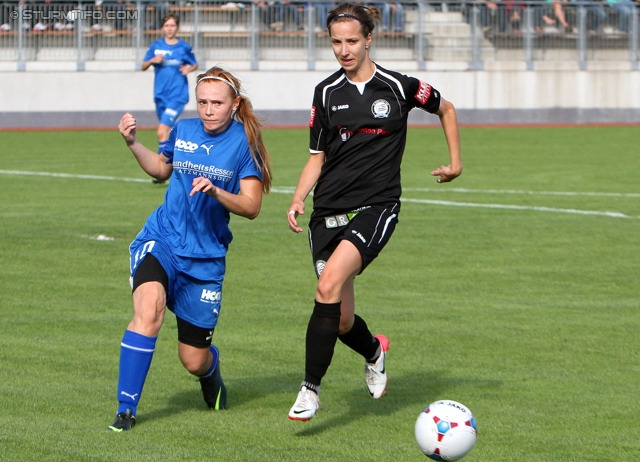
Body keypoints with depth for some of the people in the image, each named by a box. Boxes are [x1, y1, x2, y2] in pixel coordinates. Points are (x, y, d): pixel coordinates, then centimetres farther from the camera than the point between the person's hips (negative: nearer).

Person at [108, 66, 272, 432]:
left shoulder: (244, 142, -5)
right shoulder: (183, 131, 4)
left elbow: (251, 207, -10)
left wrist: (215, 191, -27)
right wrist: (133, 143, 9)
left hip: (206, 257, -1)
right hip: (162, 240, 1)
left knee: (194, 360, 5)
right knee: (149, 308, -31)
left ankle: (212, 368, 46)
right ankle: (126, 409, -26)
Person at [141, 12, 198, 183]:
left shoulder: (184, 47, -2)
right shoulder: (156, 46, 5)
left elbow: (195, 64, 12)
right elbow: (143, 66, 10)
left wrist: (189, 69, -10)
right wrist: (152, 60, -11)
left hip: (177, 96, -5)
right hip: (161, 96, 5)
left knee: (162, 131, -18)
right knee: (168, 132, 13)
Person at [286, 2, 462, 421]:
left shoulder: (399, 87, -2)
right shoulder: (327, 92, 7)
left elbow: (445, 108, 17)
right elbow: (317, 157, 12)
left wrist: (456, 161, 15)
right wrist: (298, 199, -3)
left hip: (376, 207, -4)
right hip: (329, 212, 4)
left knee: (330, 283, -28)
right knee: (341, 322, 3)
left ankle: (311, 389, -22)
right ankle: (374, 351, 40)